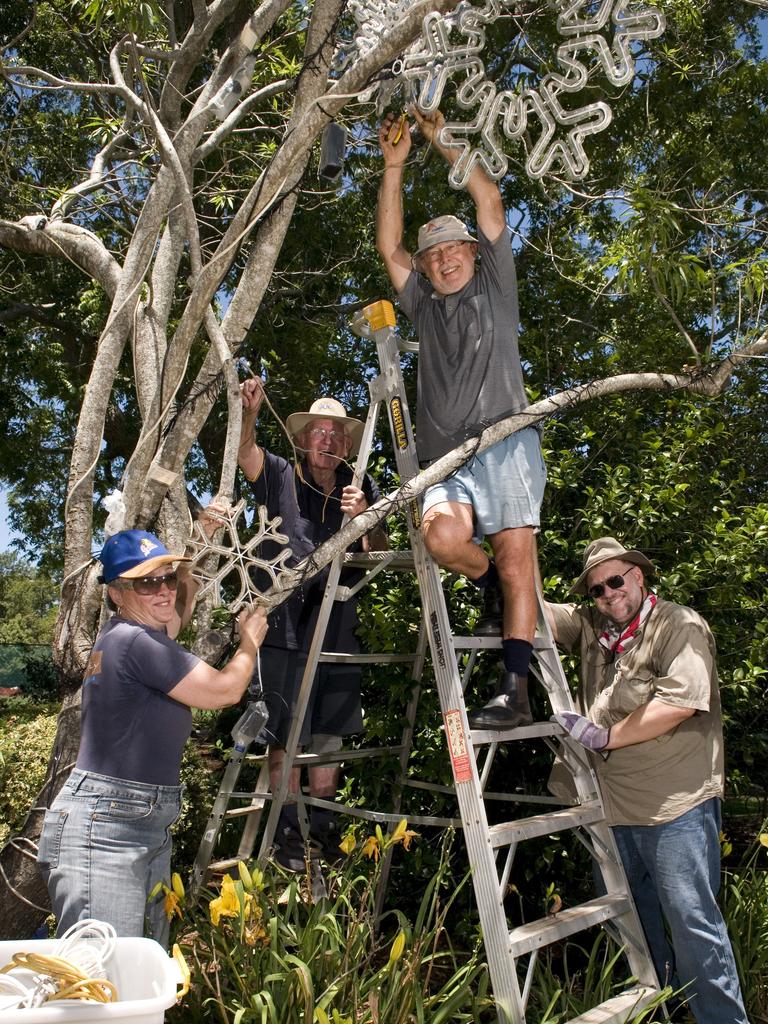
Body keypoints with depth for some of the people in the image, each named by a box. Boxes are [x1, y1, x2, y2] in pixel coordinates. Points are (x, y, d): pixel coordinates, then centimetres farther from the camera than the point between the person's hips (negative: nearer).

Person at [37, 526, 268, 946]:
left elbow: (182, 609, 32)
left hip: (149, 828, 10)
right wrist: (250, 639, 5)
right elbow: (225, 690, -13)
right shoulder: (136, 641, -17)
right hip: (102, 830, -10)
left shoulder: (131, 633, 11)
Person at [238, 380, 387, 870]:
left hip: (338, 625, 4)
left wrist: (365, 517, -16)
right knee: (287, 734, 0)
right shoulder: (281, 477, 1)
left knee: (330, 732, 13)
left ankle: (323, 827, 28)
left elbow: (379, 557, 4)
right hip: (286, 623, -3)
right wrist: (250, 411, -37)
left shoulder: (362, 489, 9)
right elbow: (245, 452, -17)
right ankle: (287, 834, 13)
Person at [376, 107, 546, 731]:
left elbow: (491, 202, 13)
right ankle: (490, 586, 4)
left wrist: (443, 141, 13)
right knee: (442, 537, -27)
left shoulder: (494, 287, 19)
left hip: (503, 441, -2)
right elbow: (388, 245, 19)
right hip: (445, 457, 3)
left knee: (515, 558, -14)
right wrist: (395, 165, 14)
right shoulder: (424, 305, 26)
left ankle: (515, 690, -13)